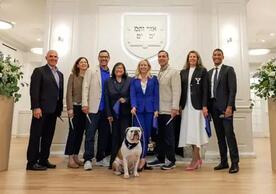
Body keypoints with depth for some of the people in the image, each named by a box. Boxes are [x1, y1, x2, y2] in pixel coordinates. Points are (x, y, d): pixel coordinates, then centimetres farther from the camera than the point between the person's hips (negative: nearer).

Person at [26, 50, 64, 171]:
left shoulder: (60, 74, 18)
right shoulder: (39, 71, 0)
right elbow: (34, 90, -9)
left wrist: (60, 108, 9)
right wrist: (36, 107, -17)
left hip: (53, 110, 6)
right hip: (41, 109, -6)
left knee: (48, 136, 9)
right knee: (36, 135, 0)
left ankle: (43, 160, 18)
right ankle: (32, 162, 6)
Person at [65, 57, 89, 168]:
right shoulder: (73, 76, 0)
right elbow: (69, 93, -5)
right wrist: (70, 108, -12)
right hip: (75, 107, -3)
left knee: (80, 133, 7)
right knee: (73, 132, -3)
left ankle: (76, 157, 17)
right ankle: (70, 159, 2)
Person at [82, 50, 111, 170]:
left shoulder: (111, 74, 11)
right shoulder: (91, 71, 6)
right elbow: (85, 88, -2)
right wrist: (85, 104, -12)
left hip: (106, 109, 3)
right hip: (93, 108, -3)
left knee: (104, 135, 8)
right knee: (90, 134, -2)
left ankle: (101, 158, 20)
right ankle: (88, 159, 4)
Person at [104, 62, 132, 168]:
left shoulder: (129, 81, 3)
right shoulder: (108, 82, 9)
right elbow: (106, 98, 5)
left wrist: (126, 100, -16)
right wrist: (109, 114, -1)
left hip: (125, 113, -1)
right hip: (114, 114, 2)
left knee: (124, 137, -4)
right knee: (115, 137, 5)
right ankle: (113, 161, 15)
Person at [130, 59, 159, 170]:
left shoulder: (153, 79, 9)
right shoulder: (134, 80, 10)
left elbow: (156, 95, 5)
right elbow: (132, 95, 2)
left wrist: (156, 109, -3)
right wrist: (133, 106, -15)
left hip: (149, 109, 1)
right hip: (138, 109, 0)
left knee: (147, 133, 3)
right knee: (141, 133, -9)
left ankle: (142, 157, 14)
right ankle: (142, 157, -3)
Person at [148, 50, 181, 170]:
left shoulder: (174, 72, -3)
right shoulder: (158, 74, 16)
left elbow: (176, 91, -11)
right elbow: (156, 91, 15)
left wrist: (175, 108, -18)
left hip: (169, 110, -6)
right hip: (158, 110, 6)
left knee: (169, 136, -1)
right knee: (159, 136, 11)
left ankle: (171, 161, 11)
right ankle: (160, 159, 22)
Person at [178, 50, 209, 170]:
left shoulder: (202, 71, 3)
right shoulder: (183, 72, 14)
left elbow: (205, 89, -4)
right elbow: (181, 90, 11)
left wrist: (204, 106, -11)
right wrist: (180, 105, 5)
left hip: (197, 105, -4)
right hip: (186, 106, 4)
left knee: (195, 131, -5)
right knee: (189, 132, 5)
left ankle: (194, 161, 3)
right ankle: (198, 158, 17)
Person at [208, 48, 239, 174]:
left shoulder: (228, 69, 2)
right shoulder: (209, 73, 17)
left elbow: (232, 89, -8)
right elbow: (208, 90, 14)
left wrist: (229, 106, -17)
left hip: (225, 106, -5)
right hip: (213, 107, 5)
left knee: (229, 134, -8)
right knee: (220, 135, 8)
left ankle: (235, 163, 0)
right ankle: (224, 162, 15)